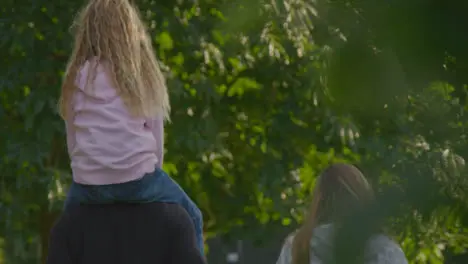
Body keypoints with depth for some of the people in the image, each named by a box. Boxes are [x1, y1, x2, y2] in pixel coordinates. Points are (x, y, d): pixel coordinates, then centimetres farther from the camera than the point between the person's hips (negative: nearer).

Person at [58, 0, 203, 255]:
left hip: (89, 183, 1)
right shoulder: (144, 74, 6)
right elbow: (156, 138, 7)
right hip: (138, 179, -1)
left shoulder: (77, 77, 5)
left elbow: (73, 141, 7)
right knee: (190, 220, 25)